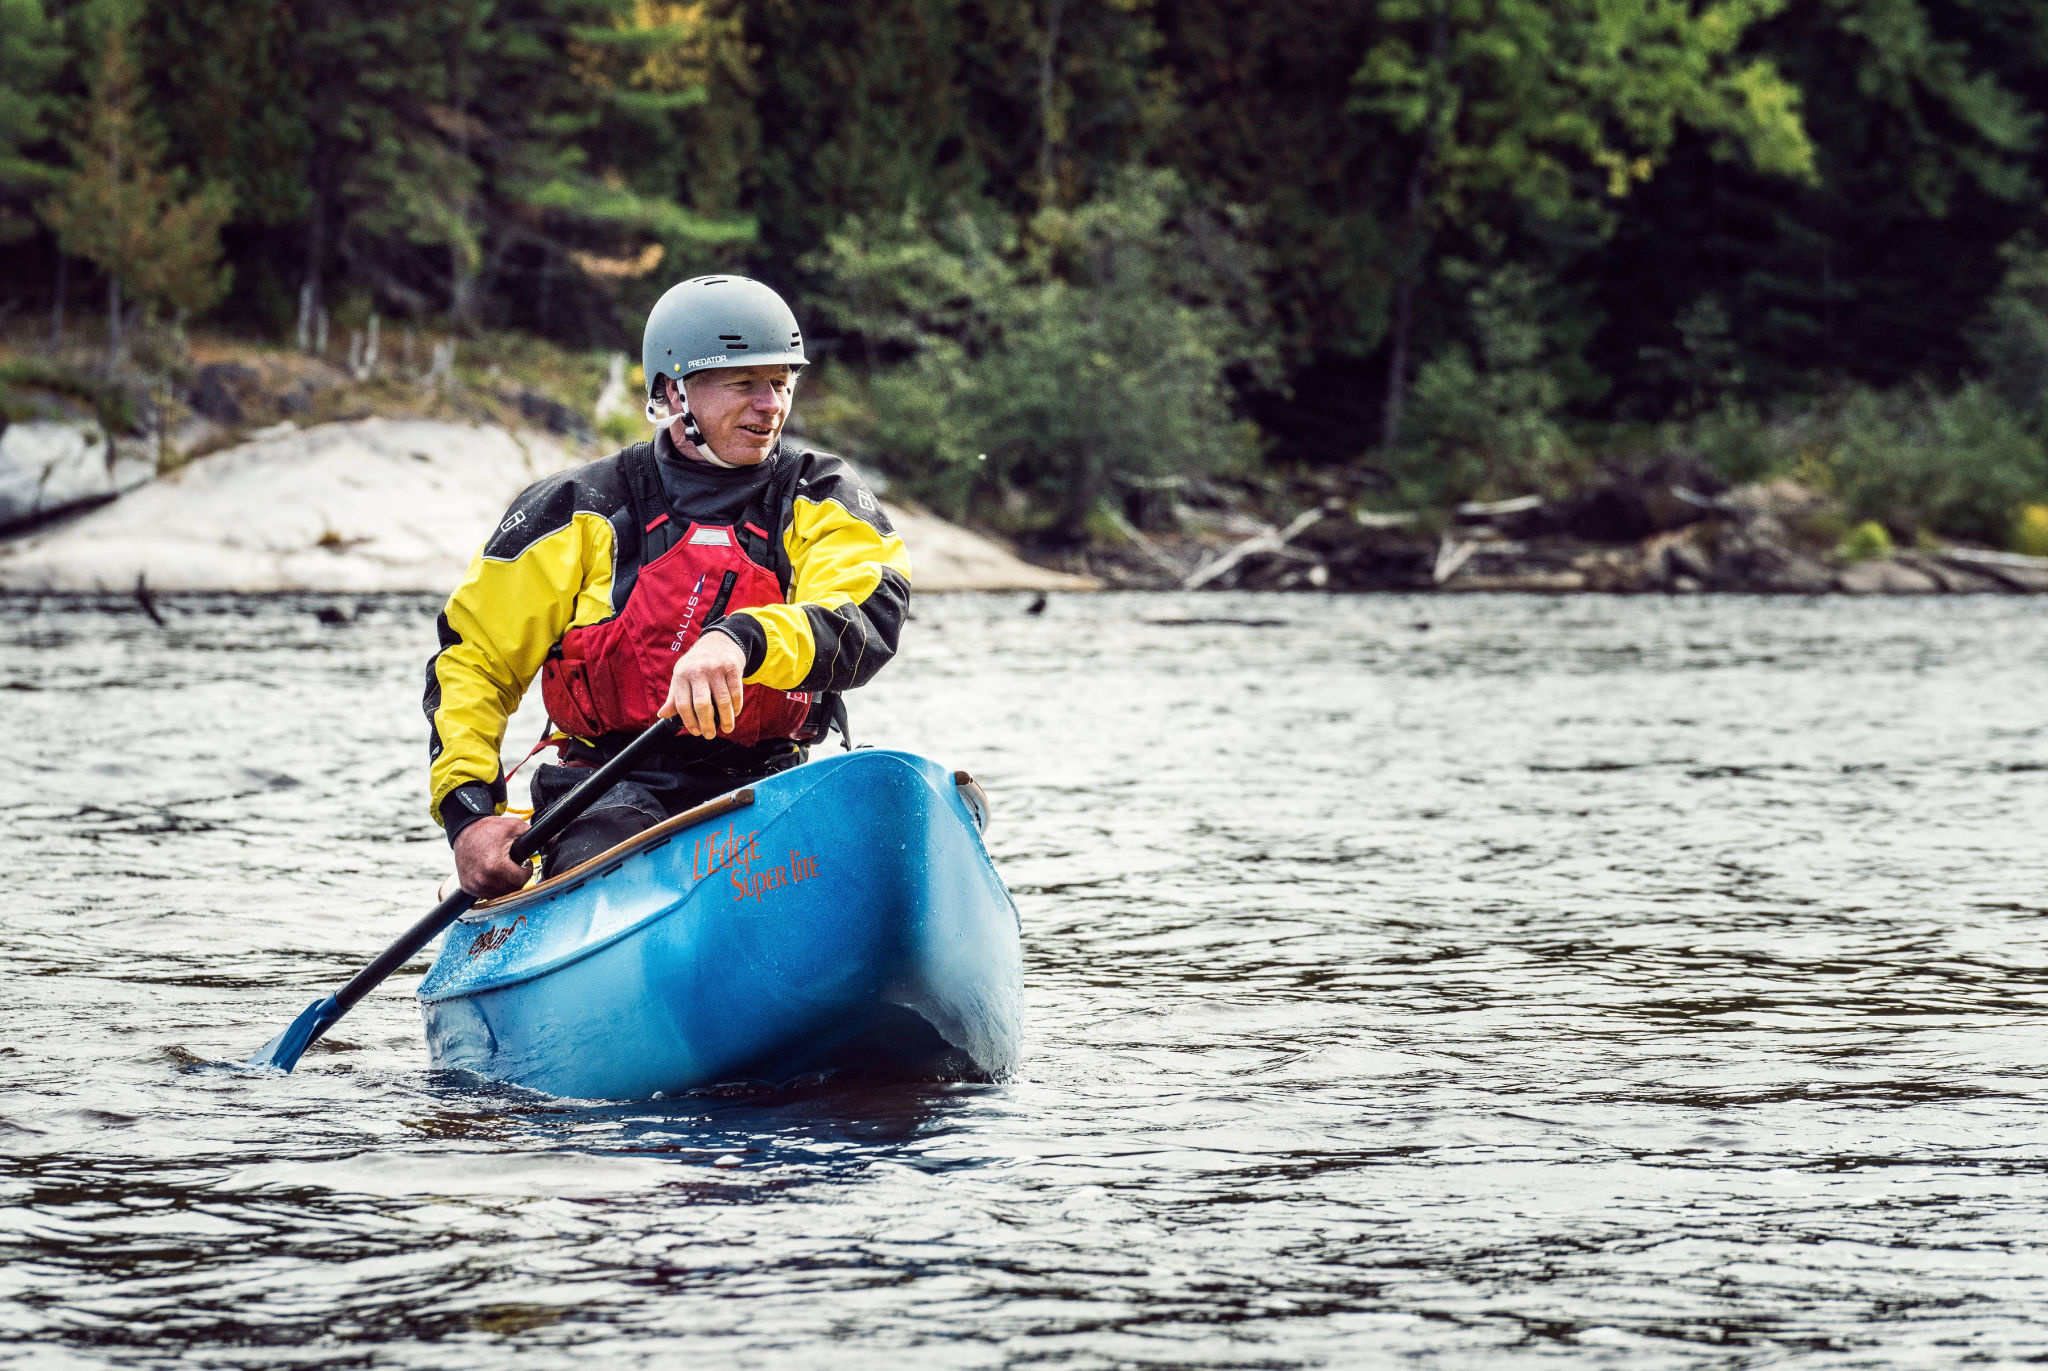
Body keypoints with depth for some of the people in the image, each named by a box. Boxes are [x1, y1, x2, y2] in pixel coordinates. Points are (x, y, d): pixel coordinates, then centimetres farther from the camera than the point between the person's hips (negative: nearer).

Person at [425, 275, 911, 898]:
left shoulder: (822, 501, 7)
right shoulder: (583, 512, 5)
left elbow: (872, 619, -15)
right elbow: (472, 659, 8)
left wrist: (745, 638, -37)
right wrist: (469, 814, -9)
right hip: (610, 795, -2)